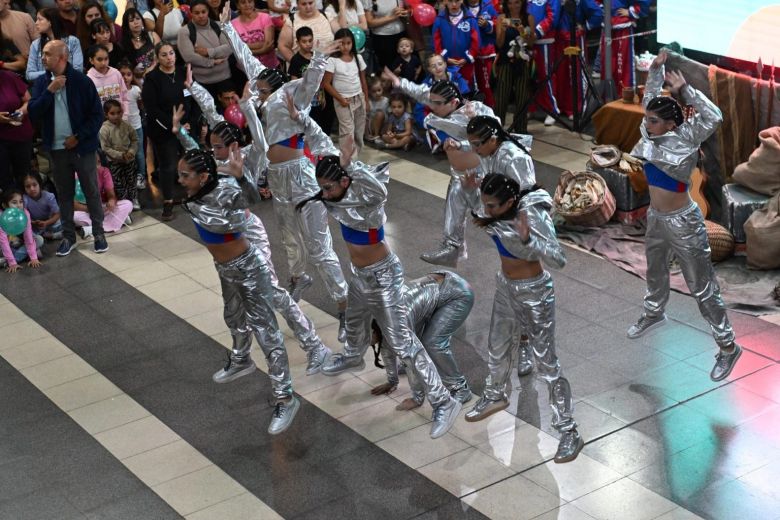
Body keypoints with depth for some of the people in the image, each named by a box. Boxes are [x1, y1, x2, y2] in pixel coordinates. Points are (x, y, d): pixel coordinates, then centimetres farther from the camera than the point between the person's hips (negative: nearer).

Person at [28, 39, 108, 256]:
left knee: (91, 191, 6)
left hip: (82, 146, -3)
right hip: (57, 148, 4)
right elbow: (33, 112, -8)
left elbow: (97, 115, -9)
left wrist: (79, 136, -14)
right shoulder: (41, 82, 2)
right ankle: (68, 236, 22)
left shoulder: (82, 81, -10)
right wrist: (50, 91, -18)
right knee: (64, 193, 12)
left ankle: (99, 233, 18)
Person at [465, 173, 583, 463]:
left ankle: (569, 432, 7)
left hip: (533, 293, -7)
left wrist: (528, 239, -49)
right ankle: (495, 396, 54)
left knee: (546, 364, -2)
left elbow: (559, 260, -35)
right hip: (505, 287, 7)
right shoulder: (497, 211, -11)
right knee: (498, 348, 26)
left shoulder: (533, 216, -30)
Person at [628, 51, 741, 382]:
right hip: (655, 217, 8)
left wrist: (684, 90, -39)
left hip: (681, 222, -8)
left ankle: (728, 346, 9)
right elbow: (651, 98, 11)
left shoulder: (685, 138, -22)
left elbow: (713, 117, -37)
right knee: (655, 271, 30)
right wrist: (656, 69, 2)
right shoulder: (652, 133, -4)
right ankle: (654, 314, 57)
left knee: (701, 286, -1)